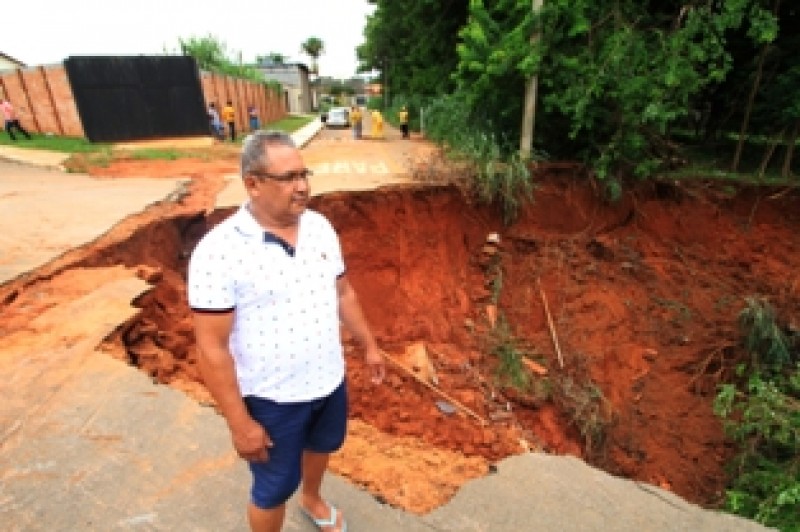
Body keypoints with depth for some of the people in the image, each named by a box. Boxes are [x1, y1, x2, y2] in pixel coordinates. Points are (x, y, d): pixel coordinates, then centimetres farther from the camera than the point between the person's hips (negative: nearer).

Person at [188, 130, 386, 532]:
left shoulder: (319, 226, -5)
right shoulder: (219, 251, -23)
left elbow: (343, 292, 6)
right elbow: (212, 348, -20)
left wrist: (369, 345, 11)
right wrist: (240, 424, -16)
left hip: (330, 379, 6)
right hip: (272, 398, -6)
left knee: (322, 445, 31)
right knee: (275, 487, 17)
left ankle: (311, 498, 62)